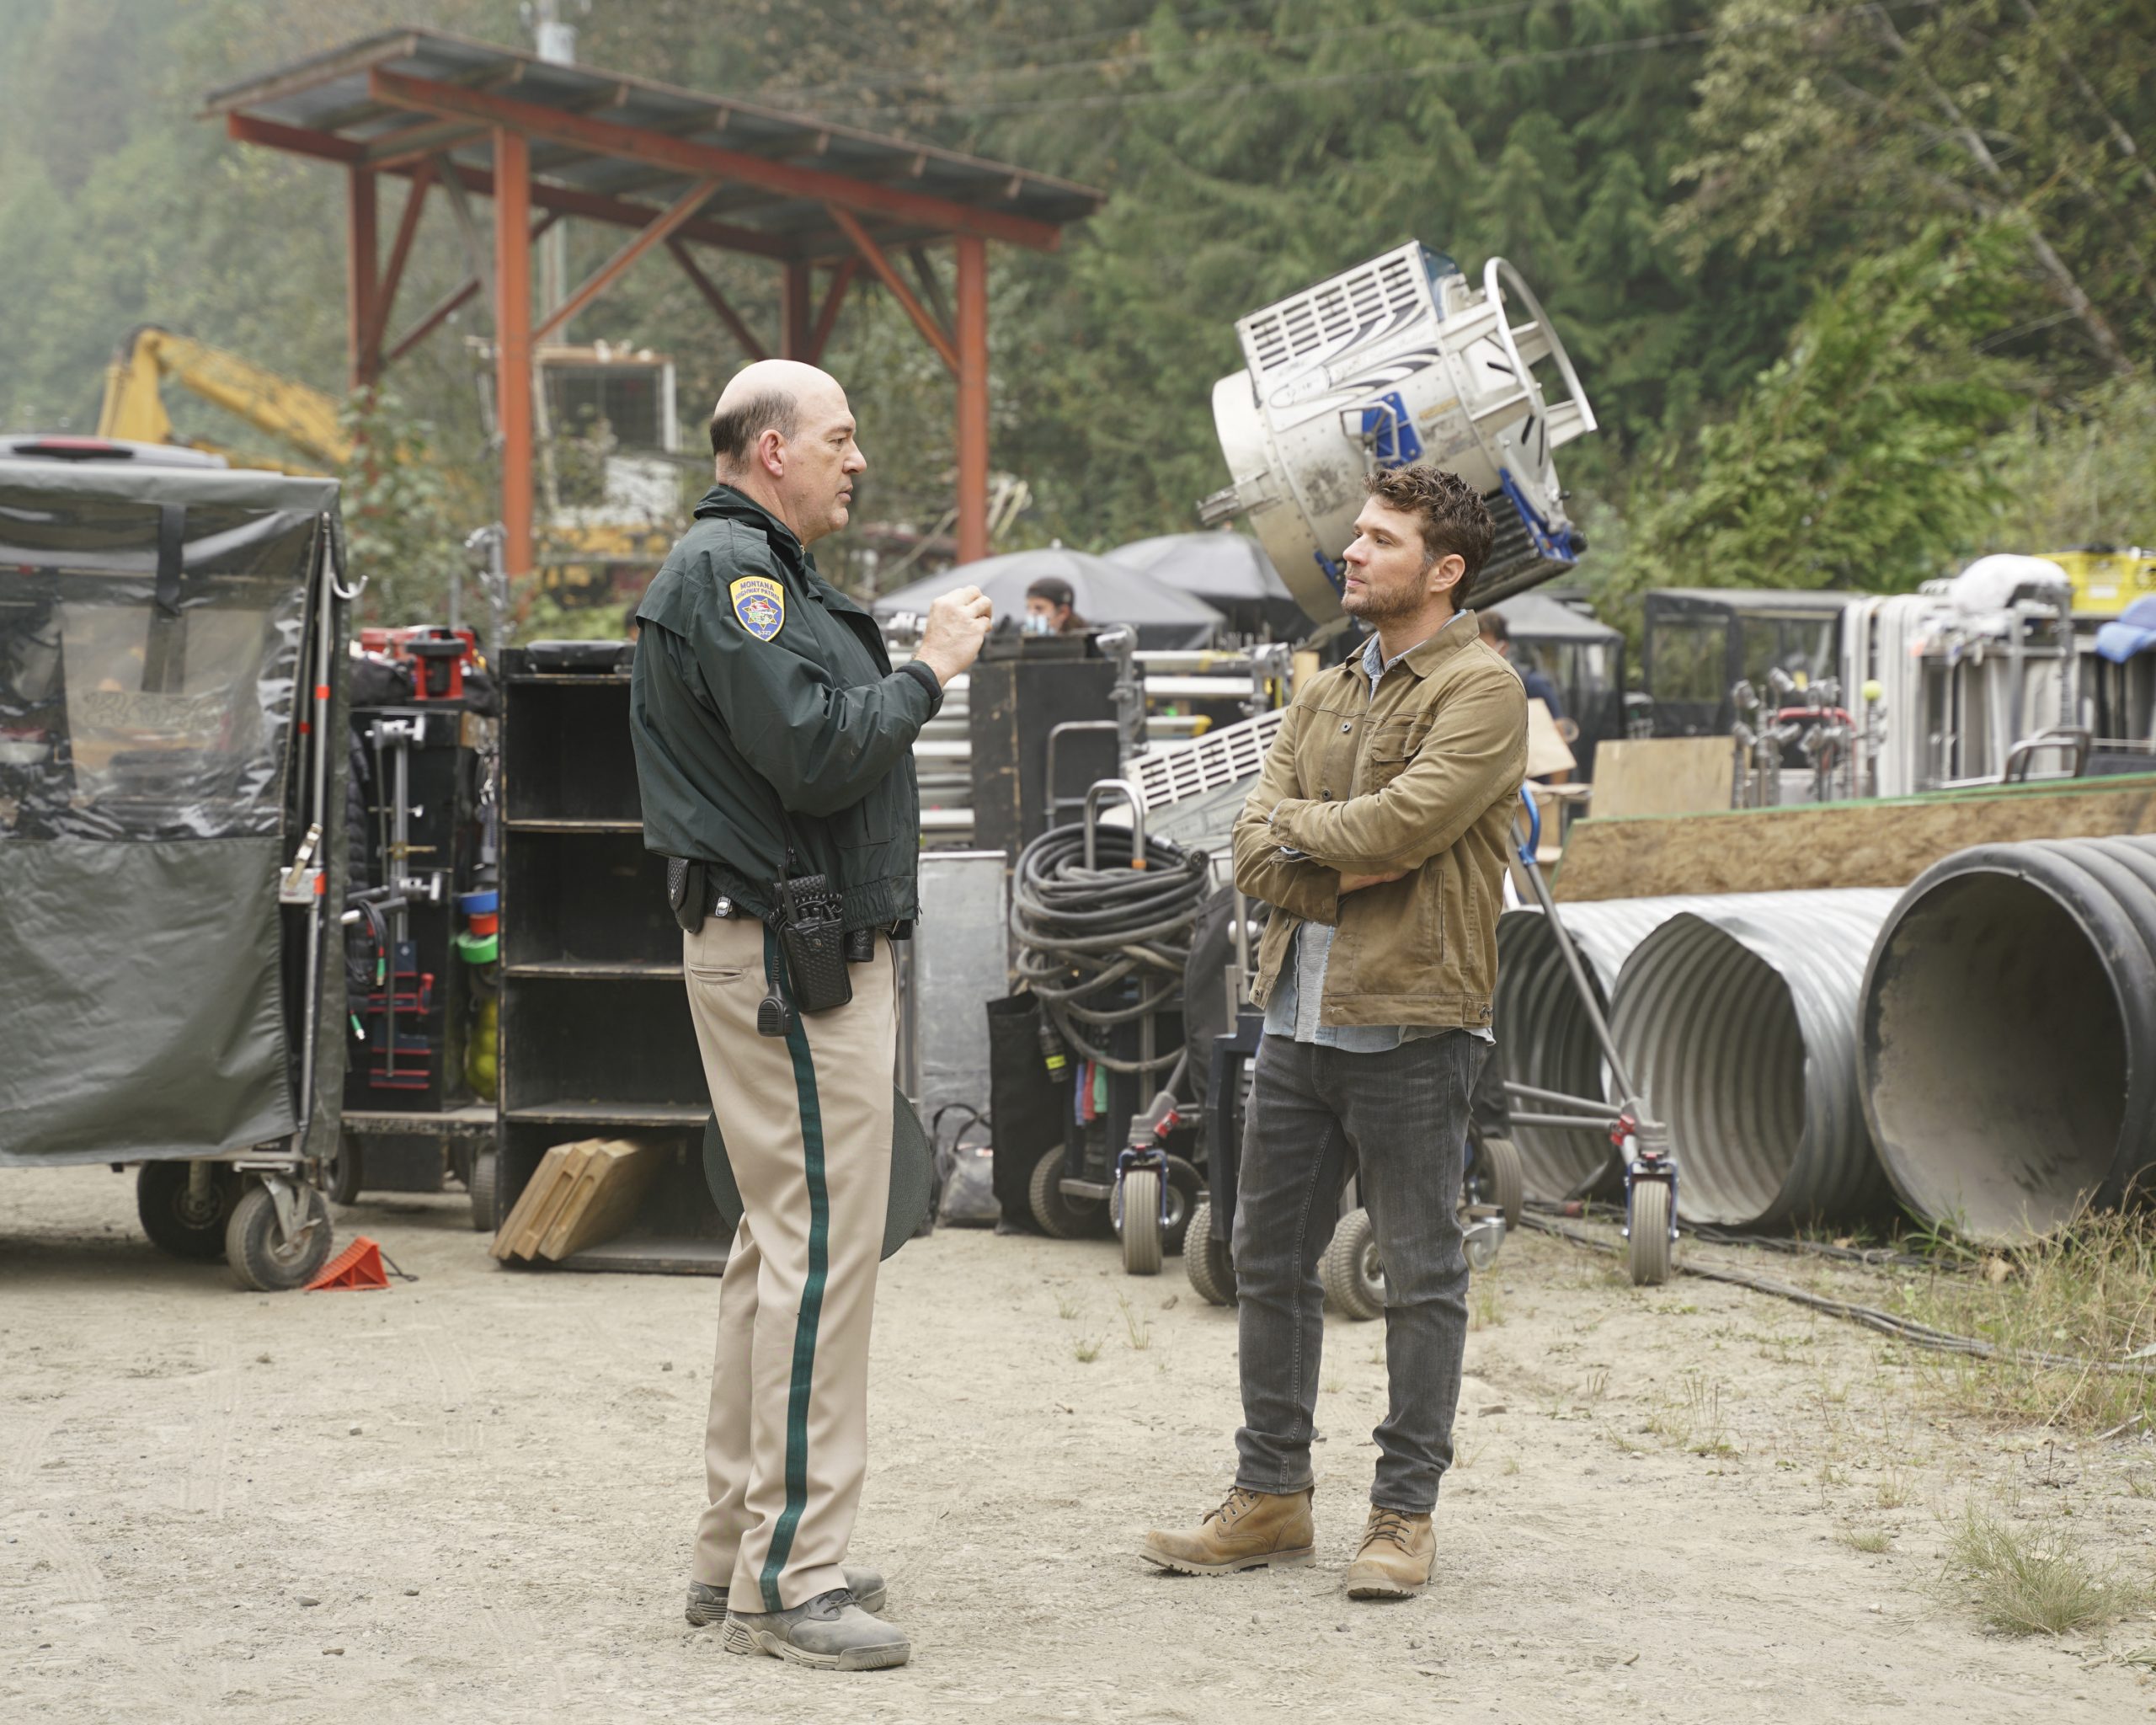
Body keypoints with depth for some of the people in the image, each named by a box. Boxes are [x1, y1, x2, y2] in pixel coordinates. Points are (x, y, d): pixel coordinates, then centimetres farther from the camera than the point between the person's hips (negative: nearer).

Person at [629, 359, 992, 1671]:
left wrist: (922, 666, 9)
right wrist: (928, 672, -12)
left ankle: (740, 1549, 21)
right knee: (824, 1247, -12)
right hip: (790, 954, -12)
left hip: (810, 952, 12)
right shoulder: (729, 569, -14)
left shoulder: (762, 569, 22)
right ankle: (790, 1575, -11)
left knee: (784, 1244, 15)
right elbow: (814, 753, -23)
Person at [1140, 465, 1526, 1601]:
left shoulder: (1480, 691, -6)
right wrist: (1352, 866, -12)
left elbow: (1401, 822, -20)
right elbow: (1256, 852, 6)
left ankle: (1404, 1513, 8)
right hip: (1298, 1016, 7)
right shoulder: (1323, 696, 16)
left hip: (1410, 1025, -7)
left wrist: (1300, 827, -3)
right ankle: (1271, 1498, 20)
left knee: (1421, 1274, 1)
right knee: (1269, 1261, 10)